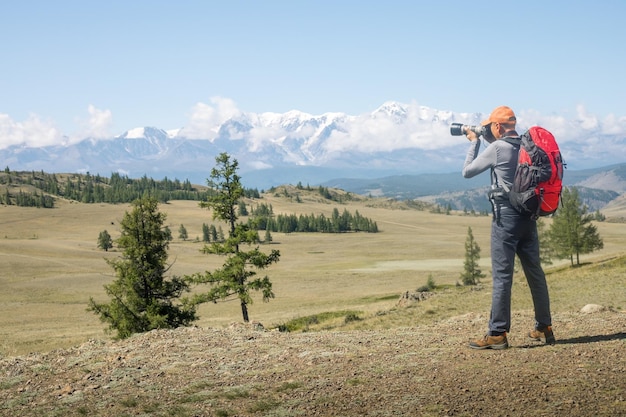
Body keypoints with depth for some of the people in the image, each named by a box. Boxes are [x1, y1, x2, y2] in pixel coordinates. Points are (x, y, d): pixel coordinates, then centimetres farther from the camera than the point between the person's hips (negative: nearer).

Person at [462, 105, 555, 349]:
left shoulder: (497, 148, -11)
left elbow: (467, 171, -2)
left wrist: (474, 142, 9)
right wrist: (485, 140, 22)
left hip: (506, 215, -7)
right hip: (528, 215, 7)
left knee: (502, 275, -6)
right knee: (534, 271, 13)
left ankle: (498, 334, -6)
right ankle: (544, 328, 20)